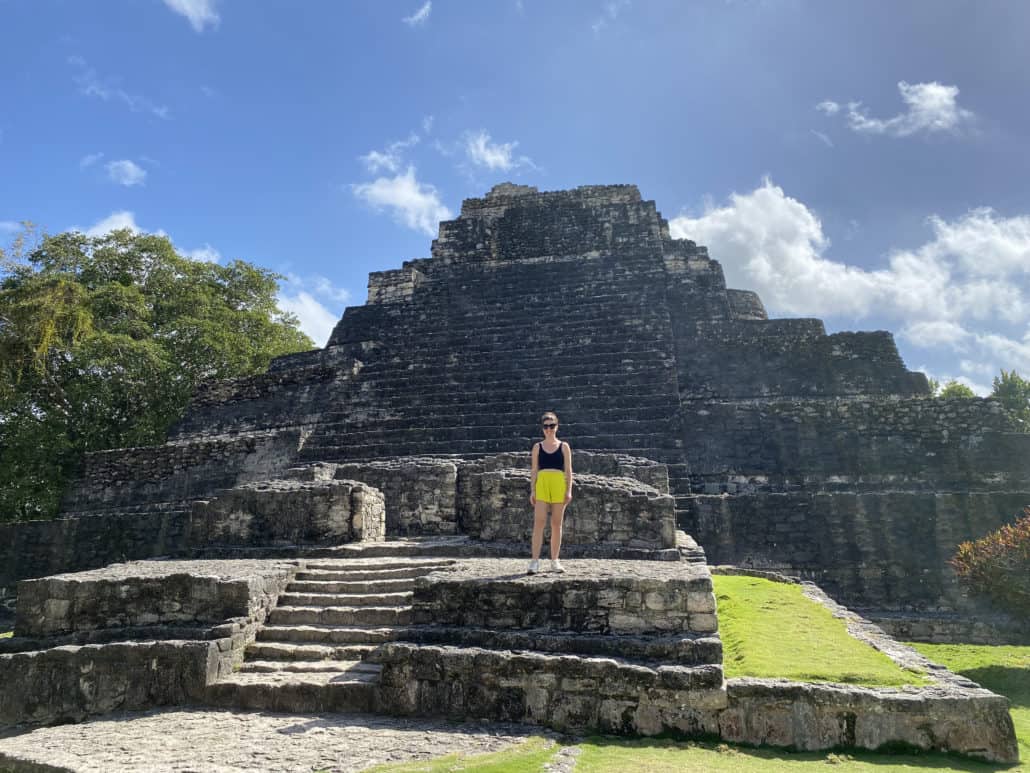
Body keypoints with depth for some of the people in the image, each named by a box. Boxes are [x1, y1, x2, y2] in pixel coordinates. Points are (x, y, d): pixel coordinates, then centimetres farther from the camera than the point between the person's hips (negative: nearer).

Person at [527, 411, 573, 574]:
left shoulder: (564, 447, 9)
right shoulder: (537, 447, 10)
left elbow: (568, 470, 6)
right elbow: (534, 470, 9)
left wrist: (569, 490, -2)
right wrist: (532, 490, 1)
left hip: (559, 485, 0)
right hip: (542, 484, 0)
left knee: (556, 524, 5)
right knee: (539, 522, -10)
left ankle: (555, 561, 13)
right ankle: (535, 561, -12)